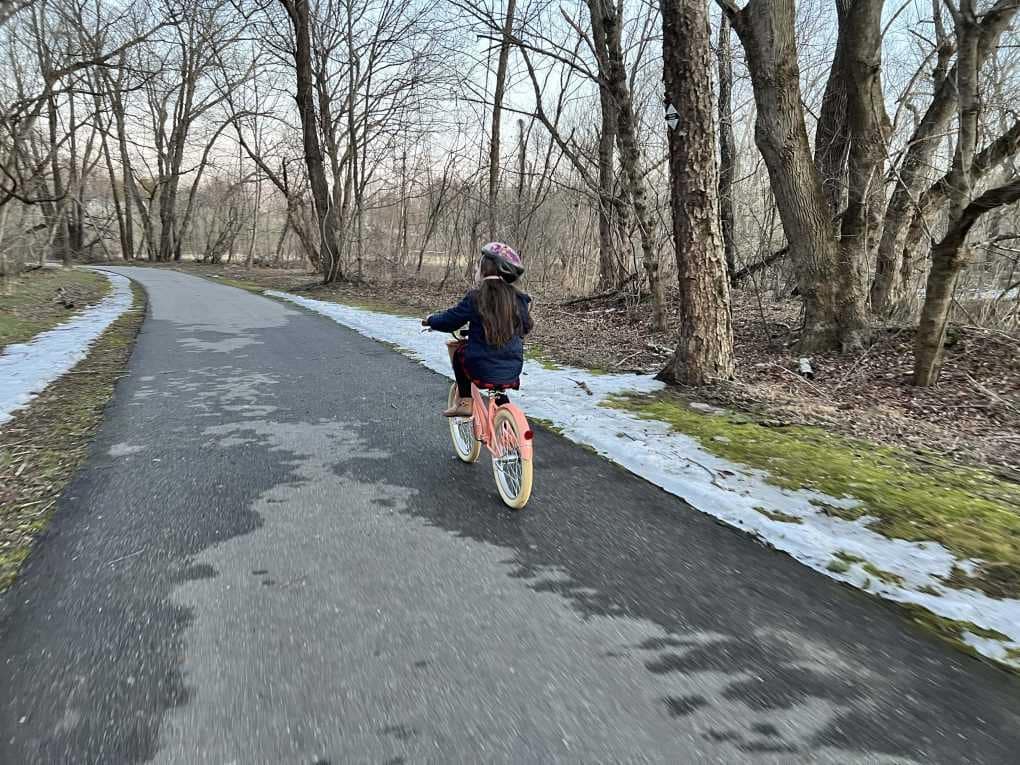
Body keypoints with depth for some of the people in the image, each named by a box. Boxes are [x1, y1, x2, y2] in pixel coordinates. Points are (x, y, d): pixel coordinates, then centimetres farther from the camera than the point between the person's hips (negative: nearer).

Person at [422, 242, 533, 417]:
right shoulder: (519, 298, 2)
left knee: (459, 351, 23)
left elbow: (449, 320, -1)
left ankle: (464, 401, 17)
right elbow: (526, 326, 15)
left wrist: (430, 320, 19)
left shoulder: (476, 297, -9)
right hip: (512, 373, 4)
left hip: (482, 370, -4)